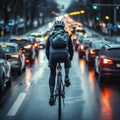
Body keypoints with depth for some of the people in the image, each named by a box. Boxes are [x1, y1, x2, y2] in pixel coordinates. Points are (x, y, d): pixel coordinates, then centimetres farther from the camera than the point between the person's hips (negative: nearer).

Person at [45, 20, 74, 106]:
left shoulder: (51, 36, 25)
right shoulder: (67, 35, 23)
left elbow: (47, 49, 28)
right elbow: (71, 49, 25)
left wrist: (49, 59, 40)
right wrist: (70, 59, 38)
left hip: (53, 55, 0)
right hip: (64, 55, 0)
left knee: (52, 75, 16)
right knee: (67, 64, 37)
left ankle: (52, 96, 11)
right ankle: (67, 77, 11)